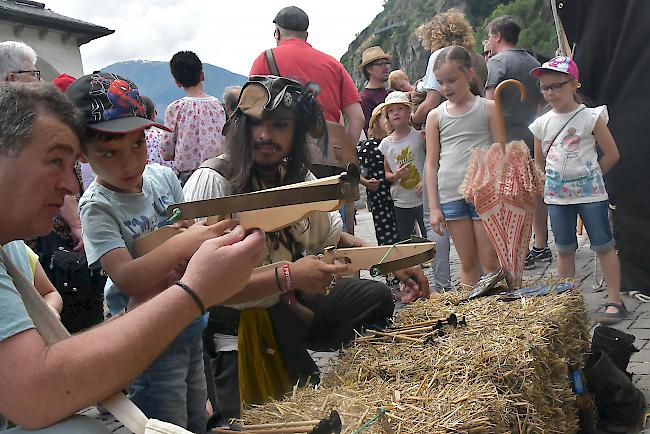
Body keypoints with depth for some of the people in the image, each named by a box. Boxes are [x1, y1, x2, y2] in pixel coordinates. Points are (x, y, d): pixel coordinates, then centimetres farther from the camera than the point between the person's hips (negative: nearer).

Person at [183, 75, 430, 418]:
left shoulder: (298, 177, 0)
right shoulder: (212, 182, -23)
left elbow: (333, 237, 14)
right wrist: (287, 276, -35)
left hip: (286, 303, 7)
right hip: (233, 321, -6)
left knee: (376, 298, 2)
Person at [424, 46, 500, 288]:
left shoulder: (488, 108, 3)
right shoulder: (435, 116, 9)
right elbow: (431, 164, 8)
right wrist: (434, 207, 2)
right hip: (450, 194, 2)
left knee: (491, 262, 0)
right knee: (468, 263, 9)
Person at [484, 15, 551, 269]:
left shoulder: (497, 61, -8)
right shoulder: (533, 62, 15)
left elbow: (490, 102, -16)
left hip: (509, 137, -7)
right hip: (534, 134, 7)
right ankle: (541, 247, 21)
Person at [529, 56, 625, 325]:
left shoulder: (590, 117, -7)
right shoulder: (542, 123, 4)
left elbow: (611, 154, -3)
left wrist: (590, 176, 0)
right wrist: (560, 177, 8)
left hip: (590, 192, -4)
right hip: (557, 195, 4)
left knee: (603, 246, 1)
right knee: (564, 250, 11)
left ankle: (614, 301, 10)